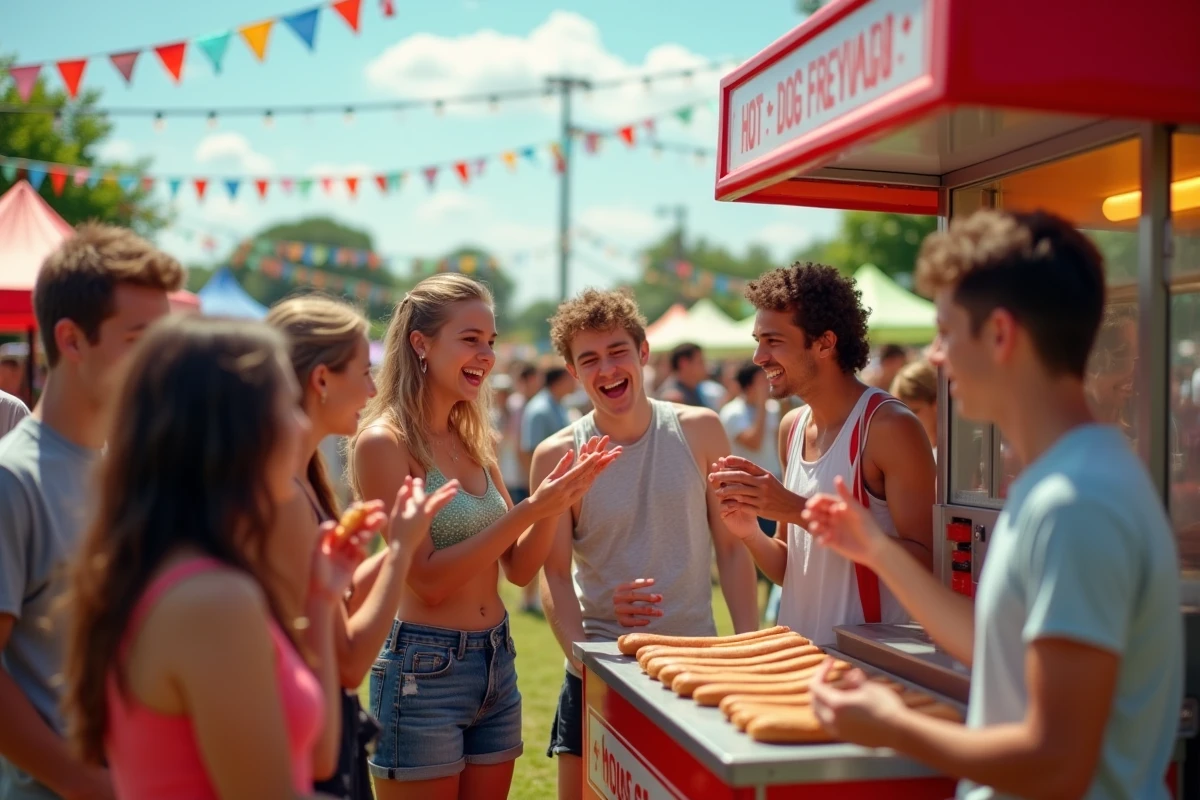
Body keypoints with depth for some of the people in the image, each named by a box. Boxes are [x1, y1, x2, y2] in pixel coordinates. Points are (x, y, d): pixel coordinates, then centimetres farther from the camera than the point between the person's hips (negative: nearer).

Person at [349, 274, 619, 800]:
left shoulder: (473, 441, 8)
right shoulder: (384, 442, -13)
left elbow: (519, 569, 8)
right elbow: (428, 580, -17)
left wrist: (556, 504, -9)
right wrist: (529, 508, -21)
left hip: (499, 663, 7)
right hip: (425, 671, -7)